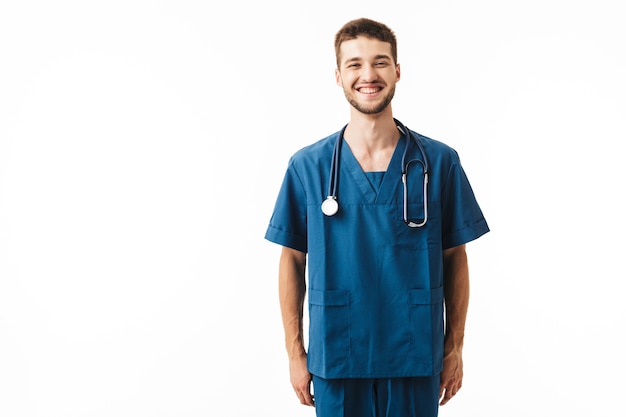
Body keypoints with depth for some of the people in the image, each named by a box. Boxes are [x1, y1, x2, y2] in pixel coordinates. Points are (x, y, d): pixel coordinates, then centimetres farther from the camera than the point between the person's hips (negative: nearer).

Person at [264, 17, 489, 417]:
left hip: (415, 359, 0)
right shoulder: (307, 166, -3)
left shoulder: (440, 162, -3)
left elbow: (455, 258, 2)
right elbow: (293, 260, 2)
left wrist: (455, 347, 2)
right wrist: (295, 351, 1)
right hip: (336, 360, 0)